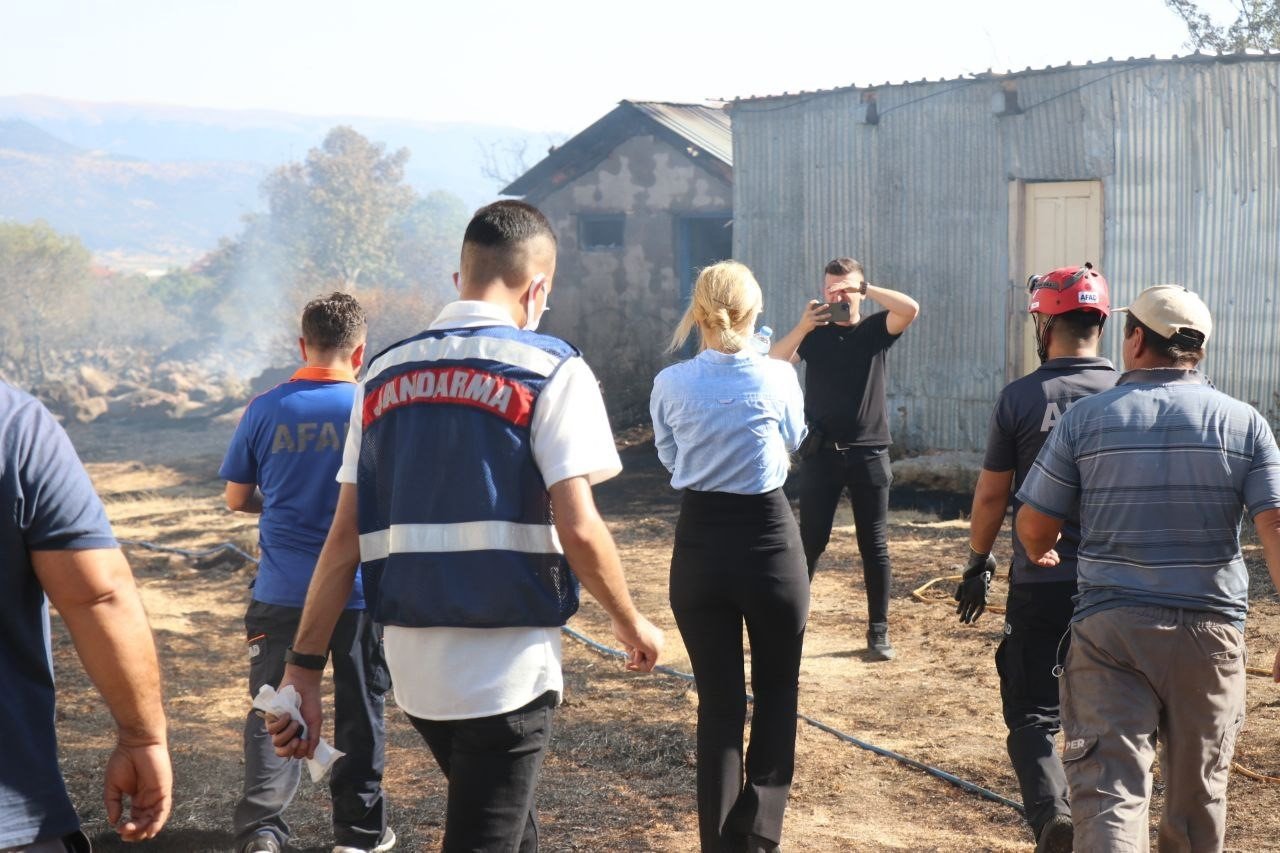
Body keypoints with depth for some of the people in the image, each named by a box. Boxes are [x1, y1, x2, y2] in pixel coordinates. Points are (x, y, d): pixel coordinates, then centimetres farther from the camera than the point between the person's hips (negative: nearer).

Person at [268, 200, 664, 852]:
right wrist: (631, 624, 2)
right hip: (506, 665, -6)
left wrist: (304, 665, 4)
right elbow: (578, 528, -14)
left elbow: (345, 535, 3)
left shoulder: (385, 374, 7)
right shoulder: (550, 370, -7)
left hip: (410, 659, 6)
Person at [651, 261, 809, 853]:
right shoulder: (778, 378, -8)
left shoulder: (670, 385, -5)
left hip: (700, 546, 1)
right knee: (776, 692, 14)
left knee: (718, 703, 10)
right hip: (768, 539, -1)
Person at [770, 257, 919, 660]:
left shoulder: (875, 330, 3)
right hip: (820, 453, 0)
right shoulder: (813, 334, 6)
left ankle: (878, 631, 11)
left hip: (869, 453, 0)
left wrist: (865, 289, -16)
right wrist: (801, 327, -23)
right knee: (810, 541, 4)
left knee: (874, 546, 4)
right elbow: (772, 364, -11)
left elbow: (910, 309, -17)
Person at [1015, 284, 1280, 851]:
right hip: (1210, 632, 2)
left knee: (1107, 786, -5)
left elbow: (1033, 528, 1)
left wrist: (1041, 563, 24)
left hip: (1108, 629, -1)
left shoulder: (1086, 418, -1)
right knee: (1197, 793, 17)